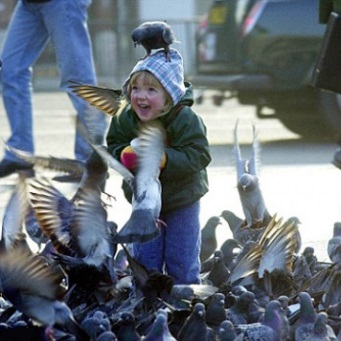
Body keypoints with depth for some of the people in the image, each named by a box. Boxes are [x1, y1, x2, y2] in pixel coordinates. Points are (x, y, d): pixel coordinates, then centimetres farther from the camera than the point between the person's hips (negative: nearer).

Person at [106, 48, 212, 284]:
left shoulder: (186, 120, -23)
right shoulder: (125, 118, -10)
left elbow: (199, 155, -26)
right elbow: (113, 145, 1)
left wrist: (166, 160, -37)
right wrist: (125, 154, -22)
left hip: (182, 198, -3)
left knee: (181, 258, 5)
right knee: (144, 257, 9)